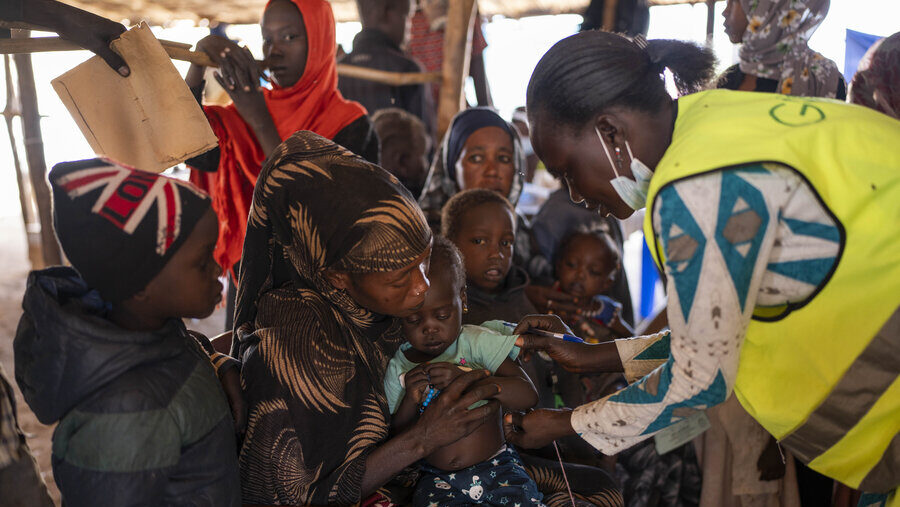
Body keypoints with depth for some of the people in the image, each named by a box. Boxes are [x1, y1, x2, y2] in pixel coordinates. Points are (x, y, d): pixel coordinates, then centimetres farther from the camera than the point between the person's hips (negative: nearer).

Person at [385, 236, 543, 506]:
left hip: (497, 465, 0)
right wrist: (410, 400, -15)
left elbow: (528, 395, -13)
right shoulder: (396, 369, 3)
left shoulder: (478, 342, -2)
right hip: (437, 478, 1)